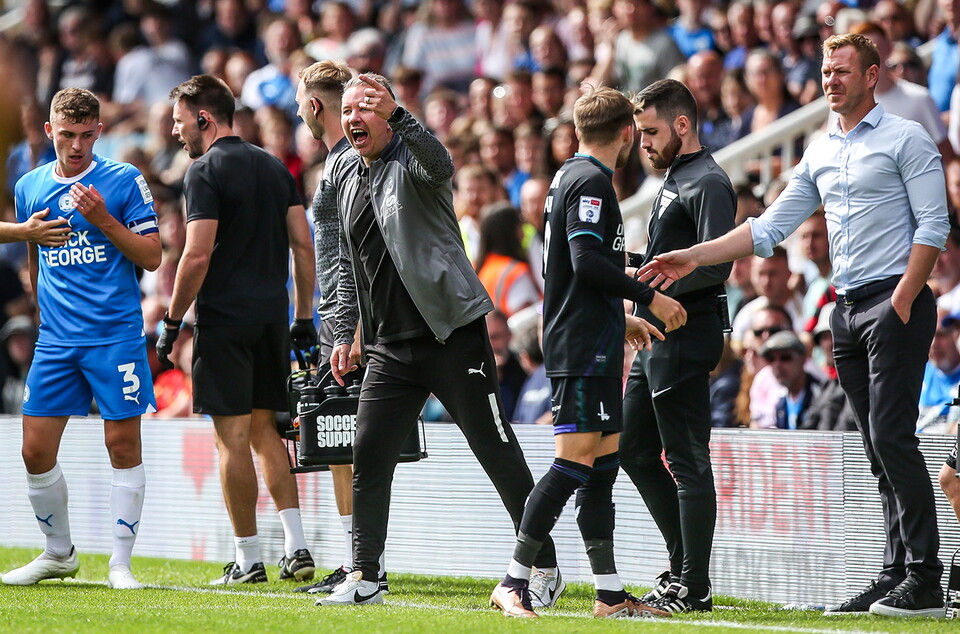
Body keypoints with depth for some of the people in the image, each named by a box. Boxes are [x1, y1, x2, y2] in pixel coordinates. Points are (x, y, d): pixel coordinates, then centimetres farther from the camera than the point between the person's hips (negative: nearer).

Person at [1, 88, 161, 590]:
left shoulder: (124, 180, -1)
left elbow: (151, 256, -3)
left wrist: (102, 218, -14)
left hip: (117, 336, -4)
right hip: (55, 340, 4)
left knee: (122, 444, -3)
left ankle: (121, 562, 5)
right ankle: (58, 554, 19)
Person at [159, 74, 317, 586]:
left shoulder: (205, 172, -9)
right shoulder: (275, 168, 13)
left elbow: (197, 257, -15)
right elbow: (304, 246, 12)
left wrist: (171, 321, -7)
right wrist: (304, 318, 16)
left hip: (224, 320, -7)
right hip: (272, 317, 7)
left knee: (233, 438, -2)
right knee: (265, 430, 13)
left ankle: (248, 559, -1)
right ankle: (296, 548, 4)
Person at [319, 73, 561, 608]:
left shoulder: (413, 160, -6)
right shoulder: (348, 181, 16)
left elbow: (440, 163, -33)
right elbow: (350, 268, 25)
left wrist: (398, 117, -47)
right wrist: (344, 333, 17)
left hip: (453, 335, -7)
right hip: (391, 344, 7)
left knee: (499, 454, -2)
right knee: (369, 456, -1)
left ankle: (545, 567, 6)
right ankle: (364, 578, 5)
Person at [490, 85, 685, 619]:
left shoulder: (571, 177, 19)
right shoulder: (591, 182, -11)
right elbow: (586, 260, -21)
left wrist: (623, 317, 33)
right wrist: (649, 297, -16)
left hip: (588, 342, 10)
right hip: (585, 347, -10)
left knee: (605, 459, 9)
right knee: (576, 458, -12)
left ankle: (611, 594, 9)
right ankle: (514, 583, -12)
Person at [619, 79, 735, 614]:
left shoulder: (708, 184, -12)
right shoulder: (675, 179, 19)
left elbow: (715, 265, -22)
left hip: (685, 341, -11)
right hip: (656, 342, 11)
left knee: (688, 462, -7)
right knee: (635, 451, 14)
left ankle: (694, 588, -5)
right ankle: (685, 564, 20)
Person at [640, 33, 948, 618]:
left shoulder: (906, 139, -2)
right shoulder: (820, 153, 18)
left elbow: (933, 226, -8)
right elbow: (769, 228, 19)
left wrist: (902, 303, -16)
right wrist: (693, 258, 10)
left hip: (895, 304, -7)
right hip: (847, 308, 7)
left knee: (891, 438, -14)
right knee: (879, 448, 5)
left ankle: (925, 583, -15)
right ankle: (897, 573, 6)